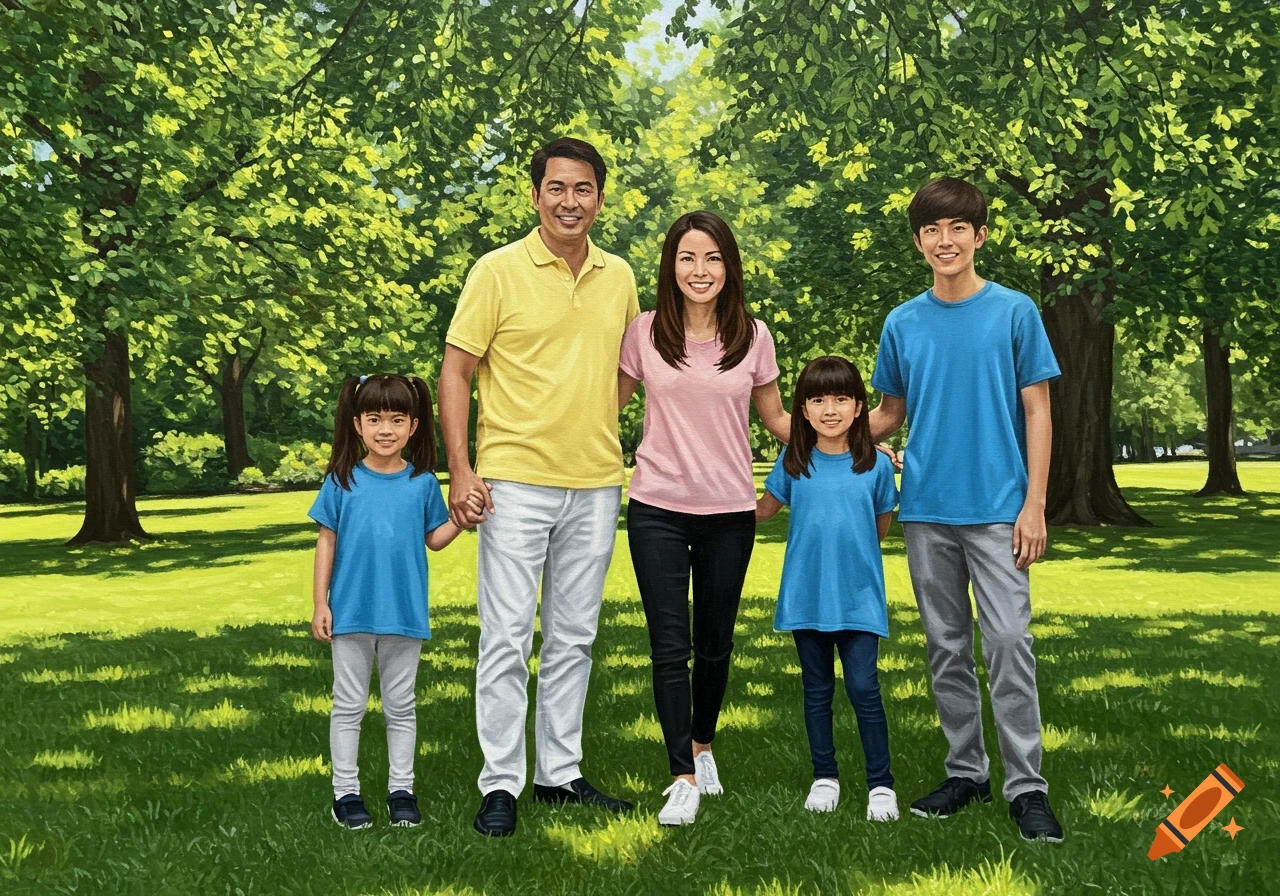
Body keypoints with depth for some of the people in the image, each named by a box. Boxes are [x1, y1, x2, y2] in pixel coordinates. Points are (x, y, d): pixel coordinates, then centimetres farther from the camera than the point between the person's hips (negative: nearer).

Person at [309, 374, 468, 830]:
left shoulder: (423, 483, 0)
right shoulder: (342, 481, -3)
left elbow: (434, 538, 7)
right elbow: (326, 543, 0)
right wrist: (320, 604, -2)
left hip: (404, 614, 1)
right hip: (352, 613, -1)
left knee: (401, 705, 11)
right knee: (348, 705, 9)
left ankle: (401, 789, 21)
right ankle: (345, 791, 18)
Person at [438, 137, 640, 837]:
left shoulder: (619, 277, 9)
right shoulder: (498, 271, -4)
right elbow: (456, 370, -4)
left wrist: (603, 434, 11)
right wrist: (460, 469, -12)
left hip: (596, 484, 5)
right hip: (516, 482, -4)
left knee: (573, 639, 12)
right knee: (507, 638, -2)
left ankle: (561, 773, 24)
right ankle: (501, 785, 8)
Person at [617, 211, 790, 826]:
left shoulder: (752, 336, 2)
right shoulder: (645, 332, -1)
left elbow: (776, 418, 12)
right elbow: (609, 405, 11)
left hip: (729, 514, 1)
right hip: (657, 509, -1)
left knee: (714, 645, 12)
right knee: (669, 648, -3)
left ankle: (702, 745, 36)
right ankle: (683, 777, 5)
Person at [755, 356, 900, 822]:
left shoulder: (876, 466, -2)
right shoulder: (793, 463, 0)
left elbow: (880, 529, 9)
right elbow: (764, 509, 13)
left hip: (859, 599, -2)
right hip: (806, 598, 2)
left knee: (863, 688, -4)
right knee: (817, 690, 12)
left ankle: (881, 783, 9)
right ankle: (825, 777, 26)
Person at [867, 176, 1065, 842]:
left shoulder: (1015, 312, -1)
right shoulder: (903, 324, 7)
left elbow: (1037, 413, 0)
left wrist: (1035, 504, -7)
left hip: (997, 507, -3)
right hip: (926, 510, 3)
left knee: (1008, 643, -8)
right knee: (946, 649, 10)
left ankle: (1026, 786, 1)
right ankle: (965, 772, 22)